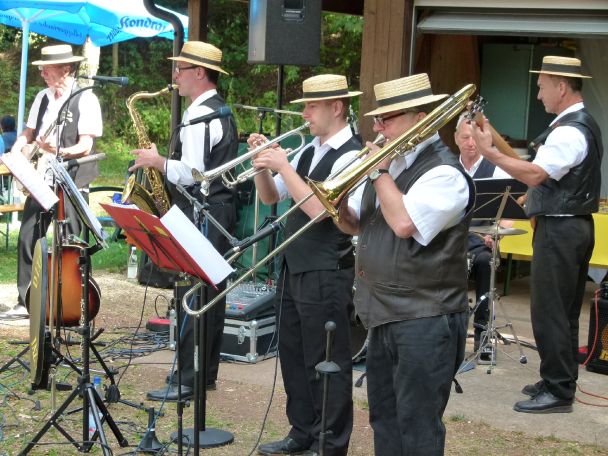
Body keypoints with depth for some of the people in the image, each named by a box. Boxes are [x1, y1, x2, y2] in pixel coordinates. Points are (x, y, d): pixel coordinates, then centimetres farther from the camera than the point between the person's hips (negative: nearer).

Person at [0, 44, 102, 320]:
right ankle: (25, 302, 11)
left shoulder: (85, 99, -7)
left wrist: (58, 151, -29)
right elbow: (28, 133, 19)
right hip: (40, 180, 6)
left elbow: (85, 147, -13)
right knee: (27, 239, 4)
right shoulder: (42, 98, 13)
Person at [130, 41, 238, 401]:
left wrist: (157, 161, -9)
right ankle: (207, 372, 18)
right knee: (211, 295, 12)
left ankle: (188, 380, -6)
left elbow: (192, 173, -22)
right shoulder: (221, 110, 17)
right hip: (220, 208, 11)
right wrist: (164, 163, 14)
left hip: (203, 214, -11)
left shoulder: (201, 114, -15)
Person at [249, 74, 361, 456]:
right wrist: (262, 165, -1)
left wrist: (284, 167, -21)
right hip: (293, 267, 8)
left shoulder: (351, 156, -13)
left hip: (327, 274, -8)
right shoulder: (308, 151, 11)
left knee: (326, 363, 0)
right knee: (293, 353, 16)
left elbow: (318, 209, -23)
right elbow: (271, 198, 16)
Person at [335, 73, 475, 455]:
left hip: (425, 320, -9)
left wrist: (380, 171, -16)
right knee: (384, 421, 17)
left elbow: (404, 223, -29)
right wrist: (337, 204, -5)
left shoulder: (445, 173, -15)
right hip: (385, 316, 9)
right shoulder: (391, 162, 12)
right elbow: (354, 225, 18)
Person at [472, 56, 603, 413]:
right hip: (577, 224, 11)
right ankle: (562, 381, 26)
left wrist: (489, 151, -25)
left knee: (548, 311, -7)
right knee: (566, 312, 17)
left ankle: (558, 392, -3)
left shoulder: (569, 132, -19)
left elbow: (535, 174, -25)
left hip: (559, 229, -11)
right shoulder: (586, 125, 14)